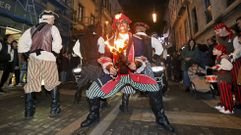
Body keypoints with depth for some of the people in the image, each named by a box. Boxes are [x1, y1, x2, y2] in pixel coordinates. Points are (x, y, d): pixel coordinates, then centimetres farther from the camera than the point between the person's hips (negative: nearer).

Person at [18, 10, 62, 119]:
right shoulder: (52, 28, 5)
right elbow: (58, 42, -10)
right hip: (48, 58, -4)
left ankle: (28, 112, 15)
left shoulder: (32, 29, 18)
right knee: (53, 84, 7)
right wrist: (55, 51, 2)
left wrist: (28, 53, 16)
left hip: (33, 58, 4)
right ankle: (54, 110, 11)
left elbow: (21, 42, 14)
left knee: (31, 84, 10)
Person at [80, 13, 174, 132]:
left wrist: (135, 64, -18)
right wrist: (109, 67, -17)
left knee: (154, 86, -21)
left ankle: (160, 118, 6)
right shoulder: (110, 42, 3)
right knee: (92, 91, -11)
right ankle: (94, 115, 21)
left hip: (134, 73, 0)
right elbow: (104, 59, 4)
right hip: (116, 74, 1)